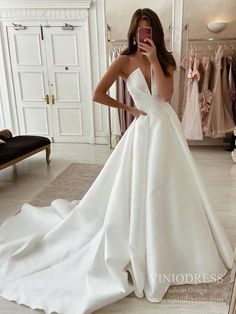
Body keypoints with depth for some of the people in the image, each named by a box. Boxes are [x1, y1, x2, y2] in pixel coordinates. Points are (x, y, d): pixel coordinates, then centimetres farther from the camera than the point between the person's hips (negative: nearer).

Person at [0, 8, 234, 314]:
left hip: (167, 128, 4)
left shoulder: (165, 60, 7)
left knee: (168, 187, 12)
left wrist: (154, 59, -13)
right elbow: (98, 94, -9)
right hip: (144, 130, -3)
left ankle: (168, 245, 36)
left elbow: (165, 95, -10)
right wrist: (129, 109, -3)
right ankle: (140, 251, 25)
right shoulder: (125, 61, -2)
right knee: (139, 190, 3)